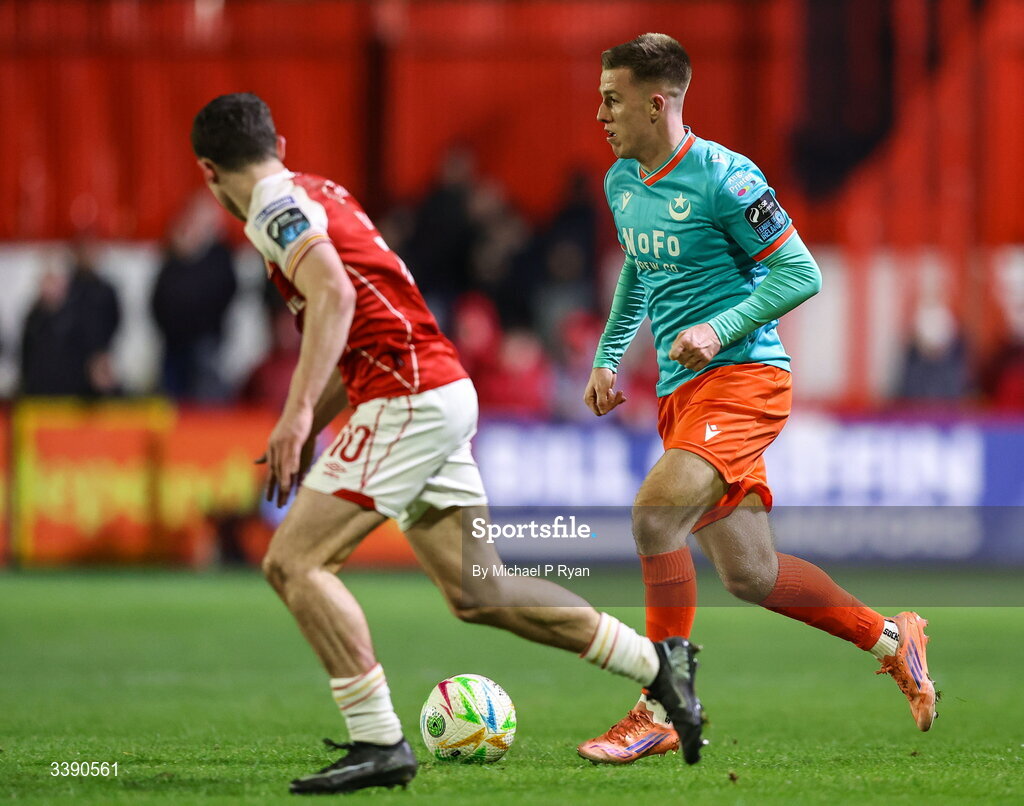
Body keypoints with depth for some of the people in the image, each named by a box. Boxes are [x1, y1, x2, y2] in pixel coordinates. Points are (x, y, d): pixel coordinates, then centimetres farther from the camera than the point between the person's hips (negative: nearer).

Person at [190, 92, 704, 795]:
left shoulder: (277, 205, -7)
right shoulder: (317, 192, 22)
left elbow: (334, 294, -24)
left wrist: (297, 412, -30)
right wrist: (309, 433, 28)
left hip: (408, 396, -9)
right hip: (445, 389, 9)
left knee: (293, 562, -10)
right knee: (476, 592, 13)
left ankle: (379, 743, -14)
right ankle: (657, 663, 20)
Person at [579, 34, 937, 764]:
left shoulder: (723, 178, -14)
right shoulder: (621, 184, 10)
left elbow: (801, 273, -13)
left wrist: (721, 329, -22)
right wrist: (608, 356, 21)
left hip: (743, 378, -8)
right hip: (680, 393, 8)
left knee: (654, 514, -26)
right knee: (749, 575, 7)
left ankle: (660, 714, -17)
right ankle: (890, 638, 27)